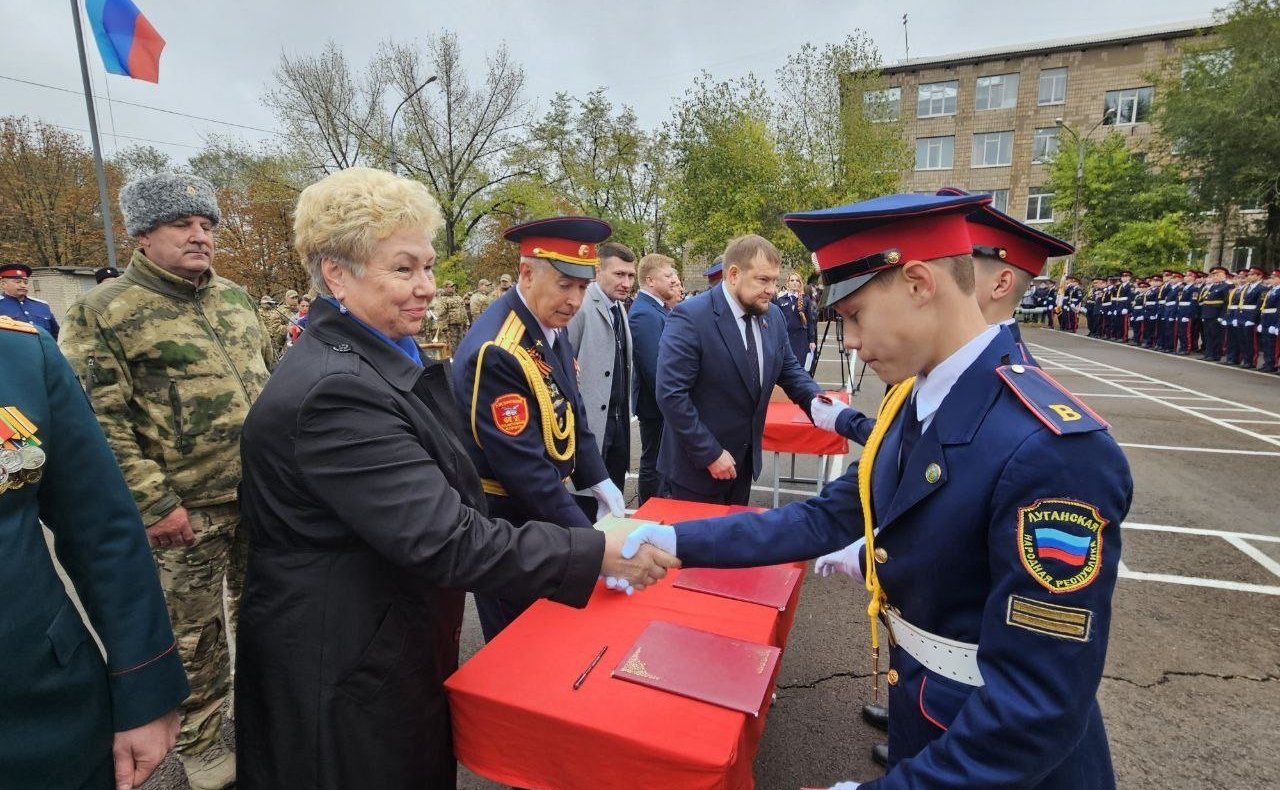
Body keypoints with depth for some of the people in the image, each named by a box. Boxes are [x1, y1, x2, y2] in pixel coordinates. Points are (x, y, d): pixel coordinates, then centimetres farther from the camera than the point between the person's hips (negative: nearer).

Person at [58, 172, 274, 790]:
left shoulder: (234, 298, 9)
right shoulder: (102, 312, -8)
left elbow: (269, 378, 17)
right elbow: (100, 422, -13)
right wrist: (153, 504, -16)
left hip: (261, 497, 5)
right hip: (184, 513, -5)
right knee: (193, 635, 10)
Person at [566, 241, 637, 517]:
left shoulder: (620, 308, 12)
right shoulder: (581, 305, -15)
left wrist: (626, 409, 15)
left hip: (619, 418, 8)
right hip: (591, 420, -8)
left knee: (614, 496, 17)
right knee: (589, 497, 4)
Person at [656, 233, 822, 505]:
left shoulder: (773, 316, 1)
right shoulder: (690, 318, -21)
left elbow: (789, 368, 12)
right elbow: (670, 394, -24)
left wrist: (815, 401, -8)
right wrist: (710, 453, -21)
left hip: (745, 459, 7)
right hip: (697, 462, -6)